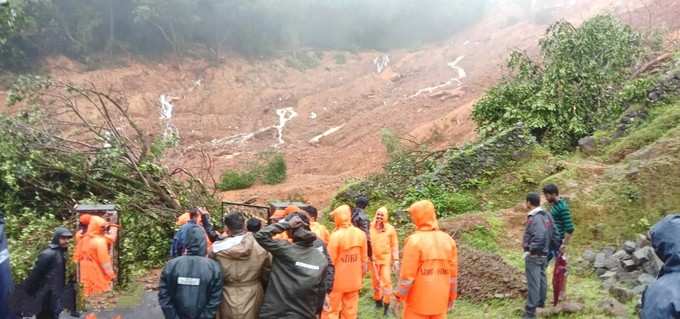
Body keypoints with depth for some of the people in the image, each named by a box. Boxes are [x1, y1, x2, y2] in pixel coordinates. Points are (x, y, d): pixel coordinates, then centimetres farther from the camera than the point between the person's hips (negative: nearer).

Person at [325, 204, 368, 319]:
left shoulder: (336, 235, -18)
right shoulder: (361, 234, -3)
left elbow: (330, 261, -14)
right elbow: (364, 260, 4)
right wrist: (361, 276, 16)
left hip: (337, 280, -4)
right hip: (354, 280, 4)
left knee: (332, 310, 8)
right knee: (350, 310, 13)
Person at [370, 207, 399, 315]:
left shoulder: (390, 229, -3)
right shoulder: (371, 228, -2)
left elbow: (394, 245, 1)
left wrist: (396, 260, -3)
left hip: (386, 259, -2)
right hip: (373, 259, 2)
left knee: (386, 281, -6)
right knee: (375, 282, 12)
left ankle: (386, 305, 4)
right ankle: (378, 301, 29)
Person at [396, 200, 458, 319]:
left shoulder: (414, 240, -16)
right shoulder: (448, 240, 1)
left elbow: (407, 276, -15)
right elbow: (453, 274, 5)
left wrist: (399, 298, -5)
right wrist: (452, 297, 15)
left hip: (418, 301, -5)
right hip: (440, 300, 5)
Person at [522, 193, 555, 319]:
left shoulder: (534, 218, -25)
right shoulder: (547, 215, 2)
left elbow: (539, 237, -32)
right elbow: (554, 232, 7)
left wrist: (529, 250, -20)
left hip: (534, 255, -9)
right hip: (544, 253, 9)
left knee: (533, 282, -3)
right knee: (541, 278, 23)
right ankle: (541, 301, 39)